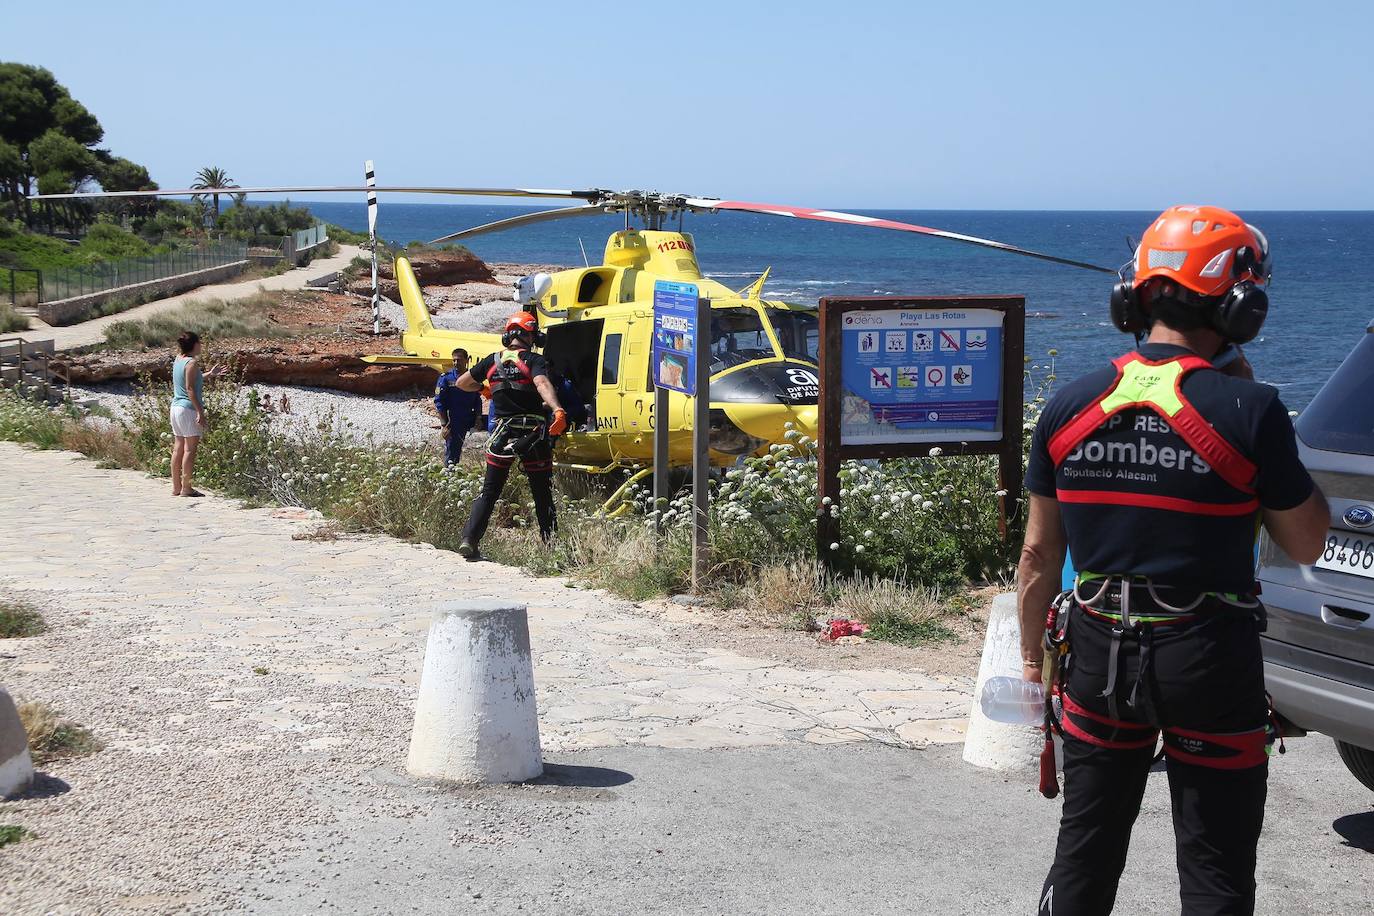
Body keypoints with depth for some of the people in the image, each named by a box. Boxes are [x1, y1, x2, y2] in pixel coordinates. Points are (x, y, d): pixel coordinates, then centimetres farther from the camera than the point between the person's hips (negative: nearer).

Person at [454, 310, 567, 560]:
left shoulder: (492, 361, 7)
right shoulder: (534, 360, -7)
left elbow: (462, 383, 18)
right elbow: (542, 384, -28)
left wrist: (483, 389, 37)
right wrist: (558, 411, -42)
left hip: (502, 434, 3)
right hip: (533, 435, -3)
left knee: (489, 492, 10)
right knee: (542, 494, 9)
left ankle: (469, 540, -3)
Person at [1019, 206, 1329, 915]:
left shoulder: (1070, 407, -3)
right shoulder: (1248, 410, -15)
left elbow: (1038, 554, 3)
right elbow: (1306, 544, -2)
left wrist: (1034, 655, 16)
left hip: (1097, 651, 4)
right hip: (1209, 661, -3)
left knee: (1084, 856, 17)